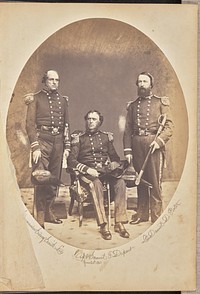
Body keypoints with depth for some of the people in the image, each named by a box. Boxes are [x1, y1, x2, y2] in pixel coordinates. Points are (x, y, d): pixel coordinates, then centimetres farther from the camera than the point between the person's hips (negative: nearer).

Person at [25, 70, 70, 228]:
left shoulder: (63, 100, 16)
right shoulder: (35, 98, 2)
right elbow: (30, 124, -5)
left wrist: (67, 146, 10)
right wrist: (35, 147, -14)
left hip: (58, 141, 5)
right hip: (42, 140, -5)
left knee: (54, 179, 8)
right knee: (41, 179, -11)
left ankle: (48, 211, 21)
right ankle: (40, 216, -3)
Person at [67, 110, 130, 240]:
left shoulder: (106, 136, 18)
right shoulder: (79, 138, 9)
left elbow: (115, 157, 22)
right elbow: (71, 160, 0)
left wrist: (114, 164, -2)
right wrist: (87, 169, -15)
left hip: (105, 170, 3)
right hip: (87, 173, -3)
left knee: (120, 183, -29)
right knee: (96, 184, -38)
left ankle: (120, 223, -28)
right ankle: (103, 225, -38)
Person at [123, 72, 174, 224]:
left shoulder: (161, 102, 7)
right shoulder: (132, 106, 17)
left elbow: (169, 126, 0)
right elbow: (128, 130, 12)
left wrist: (159, 140, -15)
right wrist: (127, 150, 2)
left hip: (154, 145, -3)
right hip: (137, 146, 3)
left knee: (155, 182, -3)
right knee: (140, 181, 8)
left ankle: (157, 216, 4)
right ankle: (142, 214, 17)